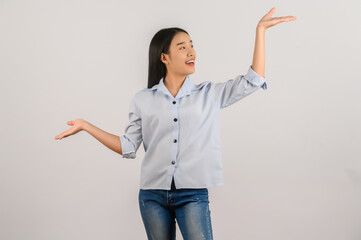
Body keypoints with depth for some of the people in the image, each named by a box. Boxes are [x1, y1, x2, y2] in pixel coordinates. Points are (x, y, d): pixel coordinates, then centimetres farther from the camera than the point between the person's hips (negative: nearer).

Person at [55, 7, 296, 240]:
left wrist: (260, 30, -1)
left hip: (192, 194, -1)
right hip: (152, 195, 1)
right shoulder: (142, 100, 8)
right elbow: (128, 147, 8)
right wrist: (86, 125, 5)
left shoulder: (210, 94, 8)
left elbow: (253, 80, 2)